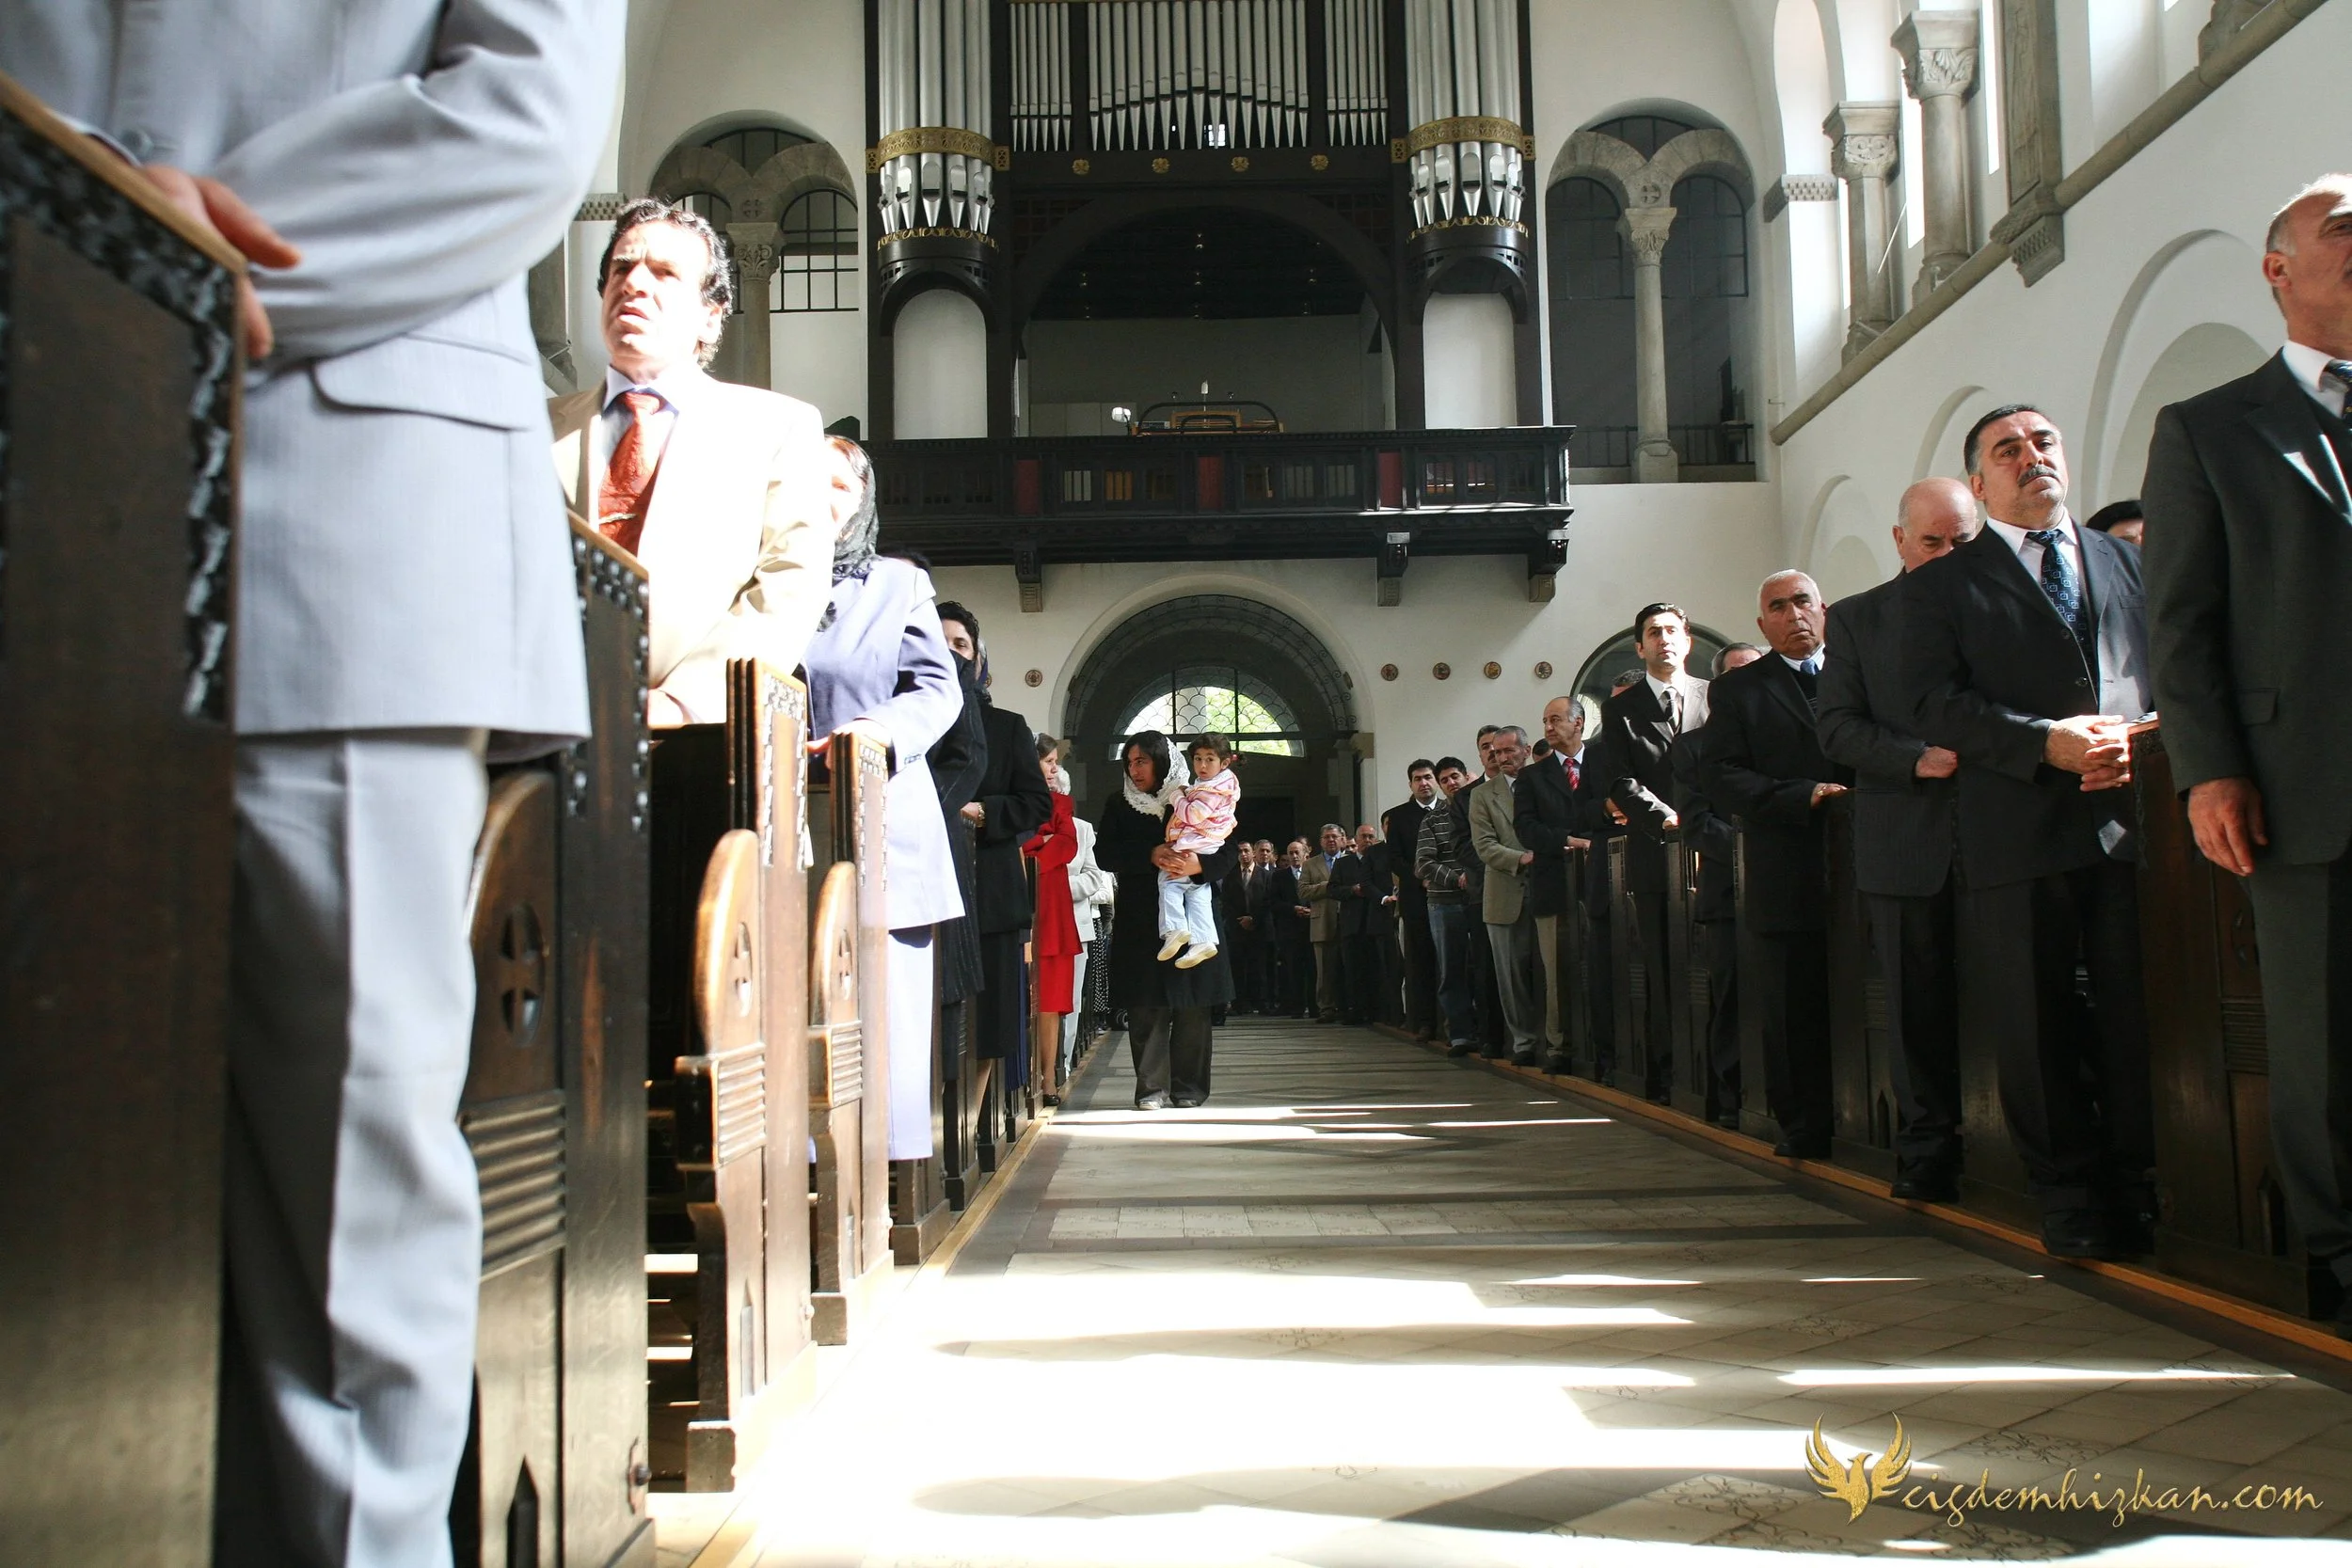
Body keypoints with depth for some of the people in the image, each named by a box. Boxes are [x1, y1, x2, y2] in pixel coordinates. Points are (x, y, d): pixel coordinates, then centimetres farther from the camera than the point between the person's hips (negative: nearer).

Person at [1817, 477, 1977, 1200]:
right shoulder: (1856, 618, 10)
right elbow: (1837, 728, 2)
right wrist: (1919, 759, -12)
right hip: (1906, 848, 0)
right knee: (1920, 1008, 5)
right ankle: (1928, 1153, 12)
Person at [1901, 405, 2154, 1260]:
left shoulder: (2130, 561, 19)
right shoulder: (1943, 583, 8)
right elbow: (1935, 704, -3)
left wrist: (2143, 741, -8)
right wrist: (2047, 741, -15)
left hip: (2134, 816, 2)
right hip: (2020, 830, -2)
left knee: (2138, 1015, 2)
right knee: (2037, 1027, 2)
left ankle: (2138, 1184, 14)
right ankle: (2071, 1192, 13)